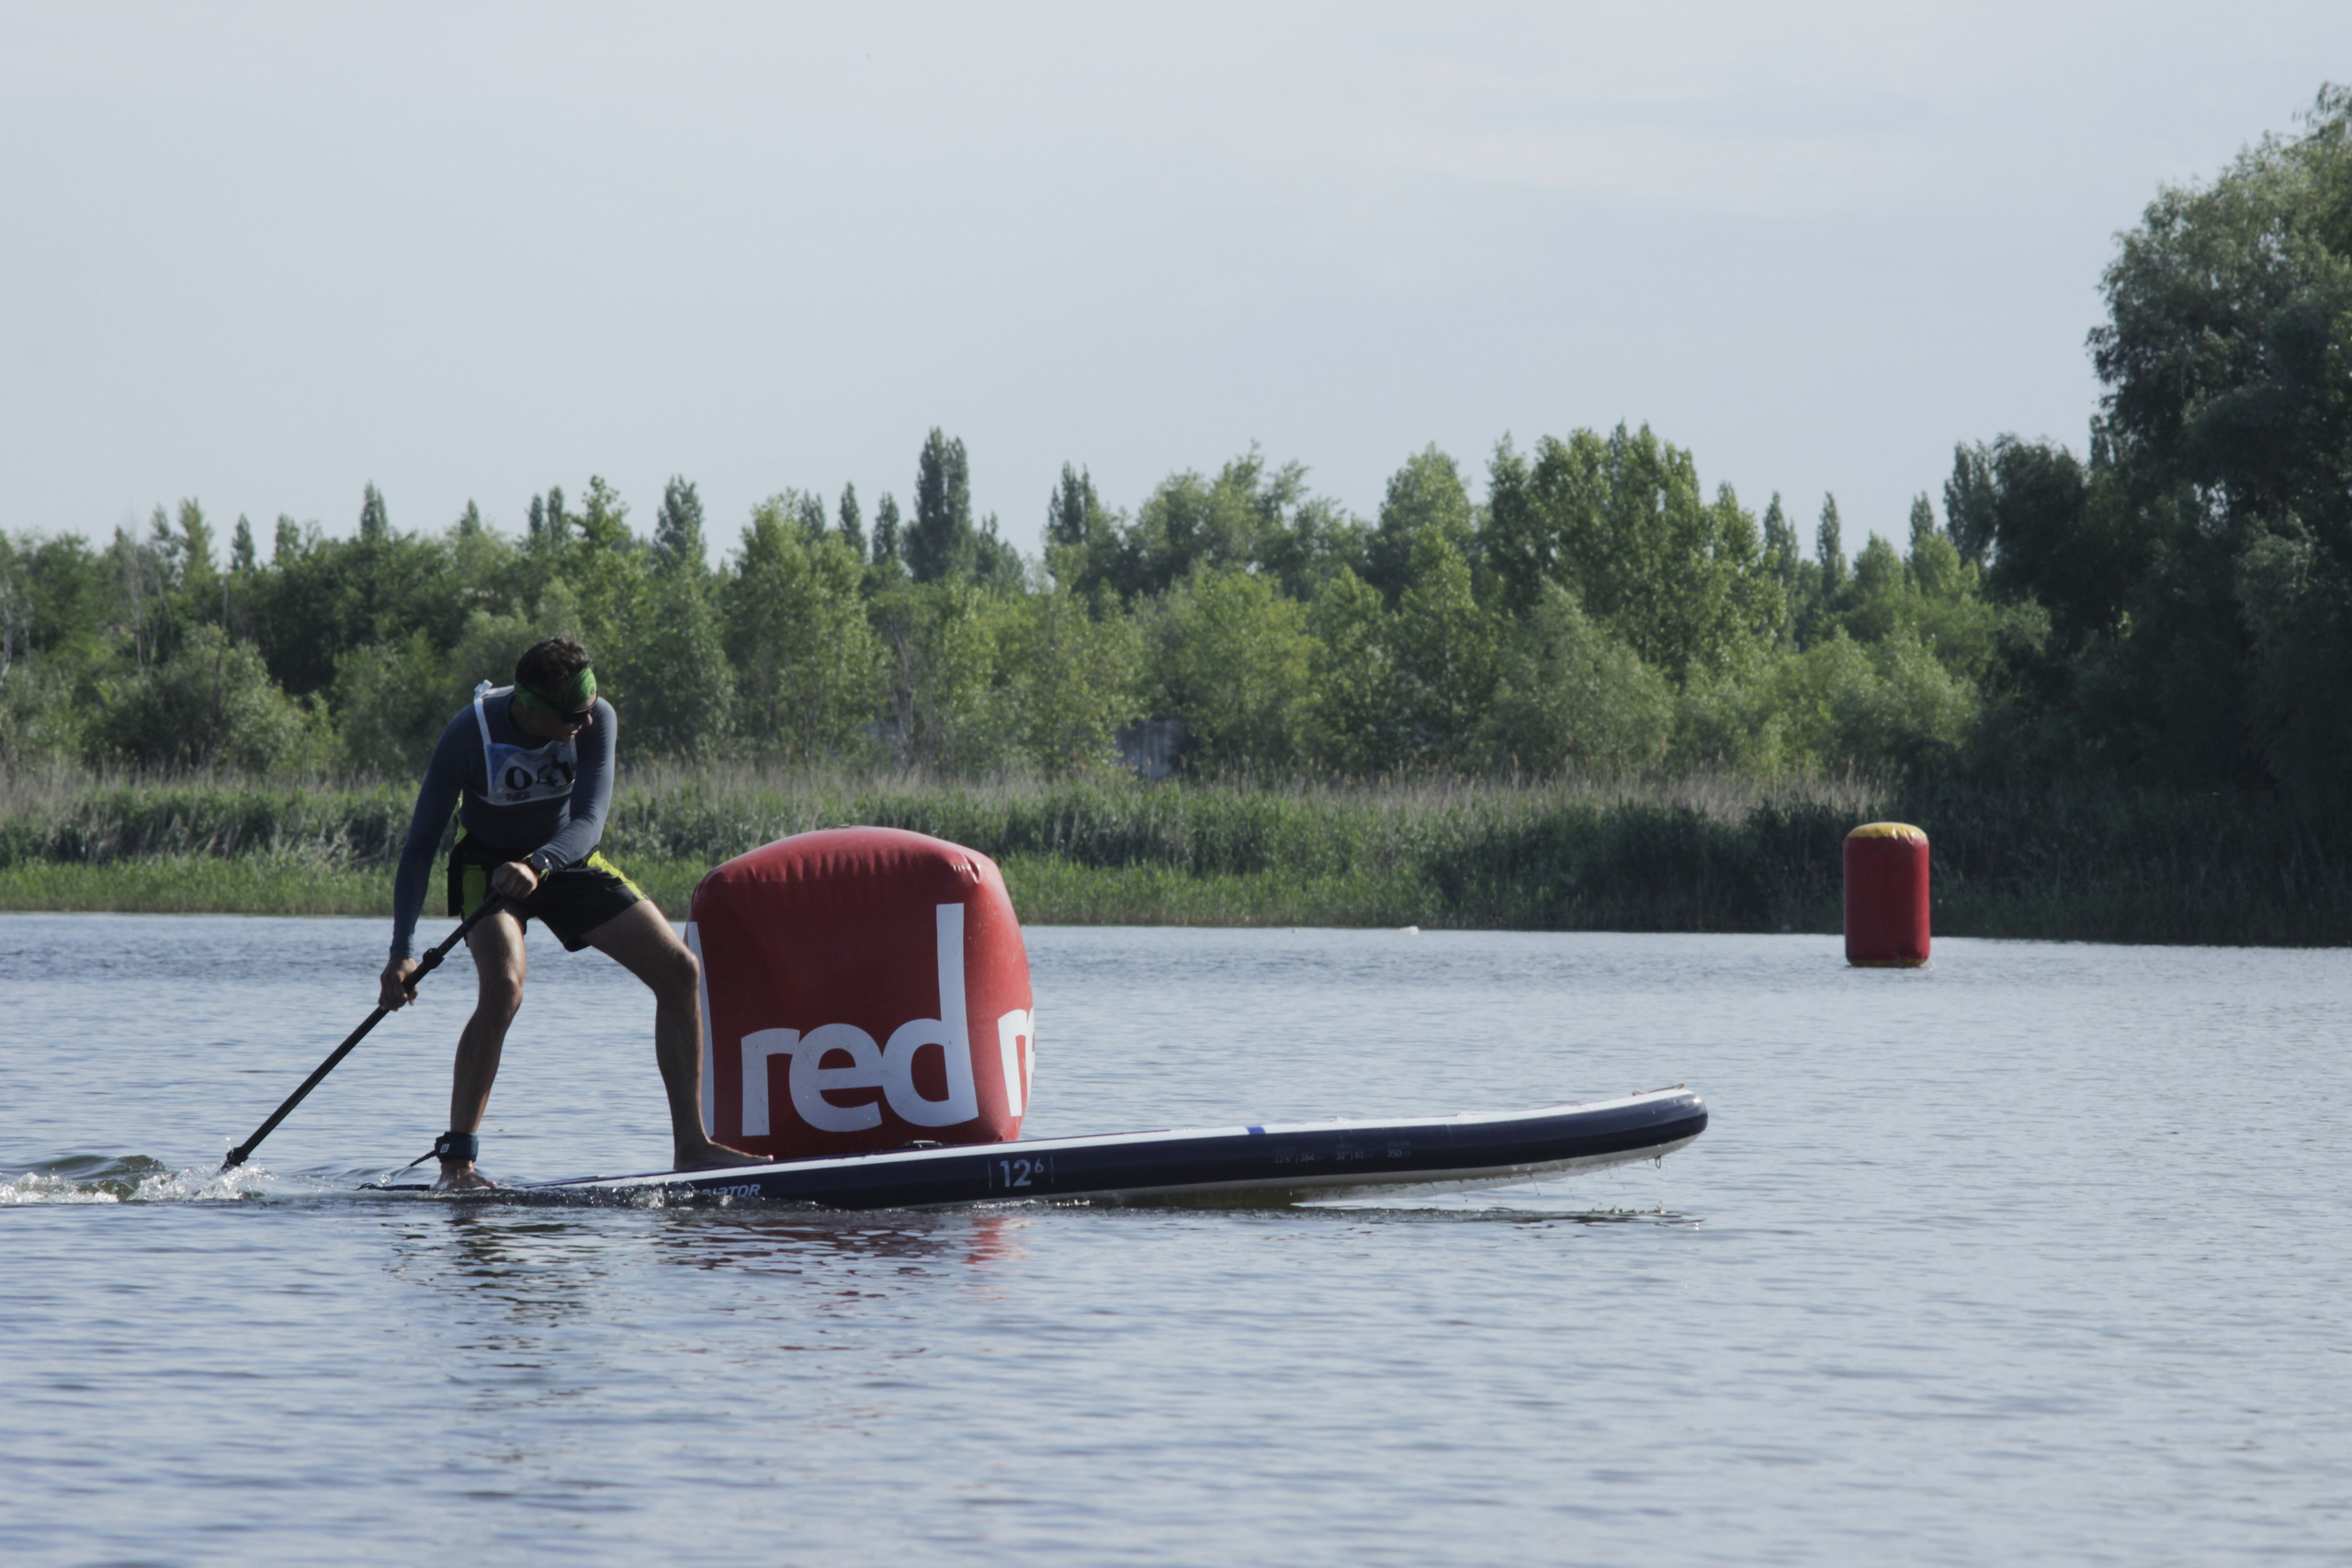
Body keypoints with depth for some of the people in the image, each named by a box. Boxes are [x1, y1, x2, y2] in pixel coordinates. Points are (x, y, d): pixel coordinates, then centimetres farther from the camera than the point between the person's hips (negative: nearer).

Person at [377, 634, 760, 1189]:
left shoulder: (596, 721, -23)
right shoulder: (471, 734, -30)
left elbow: (588, 822, -31)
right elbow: (420, 845, -25)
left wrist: (537, 865, -53)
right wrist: (403, 950, -32)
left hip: (566, 859, 4)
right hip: (489, 863, -4)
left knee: (680, 971, -6)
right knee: (503, 985, -31)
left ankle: (691, 1145, 3)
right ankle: (456, 1162, -25)